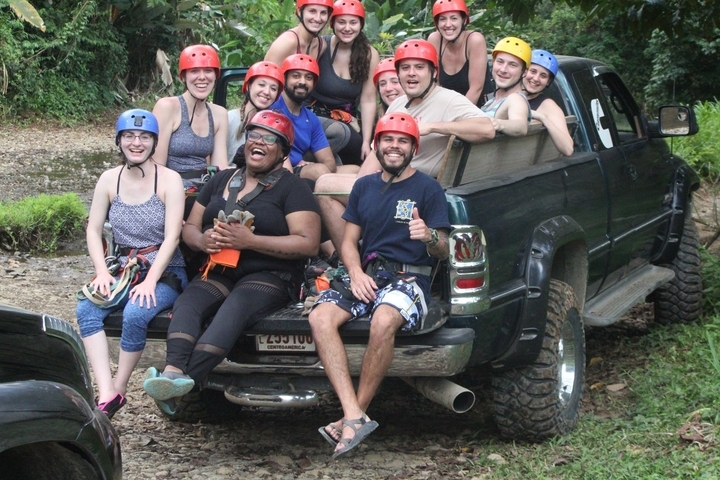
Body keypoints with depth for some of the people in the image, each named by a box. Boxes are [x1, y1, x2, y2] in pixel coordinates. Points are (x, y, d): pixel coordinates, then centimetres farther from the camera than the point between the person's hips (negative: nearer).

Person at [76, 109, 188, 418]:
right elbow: (94, 230, 4)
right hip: (123, 271, 4)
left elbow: (171, 237, -12)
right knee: (86, 309, -24)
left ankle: (119, 387, -11)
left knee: (136, 313, -32)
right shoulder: (109, 180, 6)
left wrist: (150, 281, -21)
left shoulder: (169, 180, -6)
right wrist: (102, 272, -11)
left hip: (165, 273, -4)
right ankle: (106, 395, -30)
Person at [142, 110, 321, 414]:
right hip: (218, 272, 5)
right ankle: (174, 373, -50)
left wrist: (250, 241, -16)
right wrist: (202, 240, -4)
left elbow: (308, 243, -8)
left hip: (269, 275, -5)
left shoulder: (292, 188, 4)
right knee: (187, 304, -28)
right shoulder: (221, 181, 22)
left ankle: (181, 381, -52)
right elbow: (190, 226, 22)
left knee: (233, 310, -35)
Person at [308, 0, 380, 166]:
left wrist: (366, 142, -10)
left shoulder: (370, 55, -4)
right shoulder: (321, 46, -11)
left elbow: (368, 100, -5)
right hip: (316, 116, -3)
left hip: (348, 121, 3)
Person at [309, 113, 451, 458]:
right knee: (320, 316, -26)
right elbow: (349, 242, 16)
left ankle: (358, 411, -22)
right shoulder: (364, 186, 16)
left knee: (383, 321, -38)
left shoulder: (428, 189, 2)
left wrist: (429, 237, -25)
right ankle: (354, 416, -33)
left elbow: (442, 253, -1)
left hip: (409, 279, -4)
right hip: (366, 275, 5)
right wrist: (356, 273, -6)